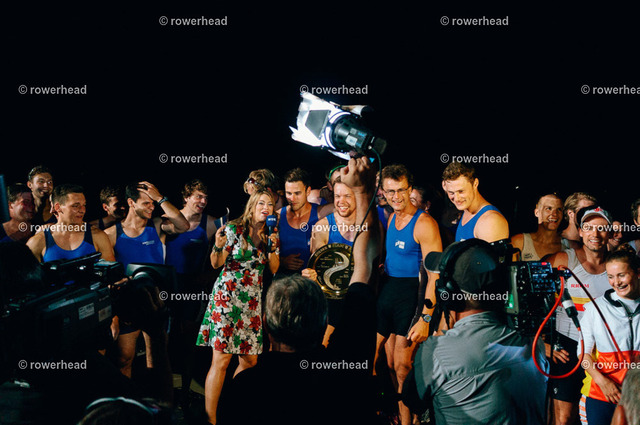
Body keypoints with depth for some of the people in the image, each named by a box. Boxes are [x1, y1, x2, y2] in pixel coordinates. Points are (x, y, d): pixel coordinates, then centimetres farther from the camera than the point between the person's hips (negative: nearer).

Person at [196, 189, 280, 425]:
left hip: (252, 302, 6)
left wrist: (272, 248, -6)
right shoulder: (235, 229, -4)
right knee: (221, 360, -10)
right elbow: (216, 264, -3)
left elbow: (274, 269, 9)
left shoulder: (270, 236, 11)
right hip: (227, 296, -6)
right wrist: (218, 246, -22)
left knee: (249, 360, 5)